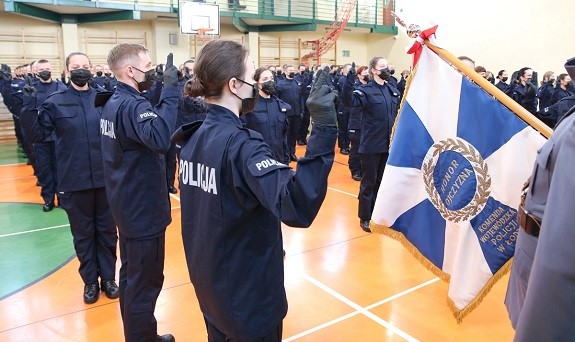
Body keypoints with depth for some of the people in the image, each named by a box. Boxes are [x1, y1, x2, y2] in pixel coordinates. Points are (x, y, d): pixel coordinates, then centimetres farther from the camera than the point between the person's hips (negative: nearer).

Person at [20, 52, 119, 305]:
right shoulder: (55, 101, 0)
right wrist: (27, 111, -17)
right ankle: (90, 281, 28)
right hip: (74, 181, -1)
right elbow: (39, 135, -1)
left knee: (107, 230, 12)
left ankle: (108, 277, 28)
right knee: (83, 233, 12)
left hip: (105, 178, 1)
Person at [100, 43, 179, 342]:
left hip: (128, 205, 10)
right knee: (145, 282, 3)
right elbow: (160, 138, -43)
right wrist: (170, 91, -37)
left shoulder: (114, 102, 8)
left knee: (132, 275, 22)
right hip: (143, 208, -10)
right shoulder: (132, 105, -23)